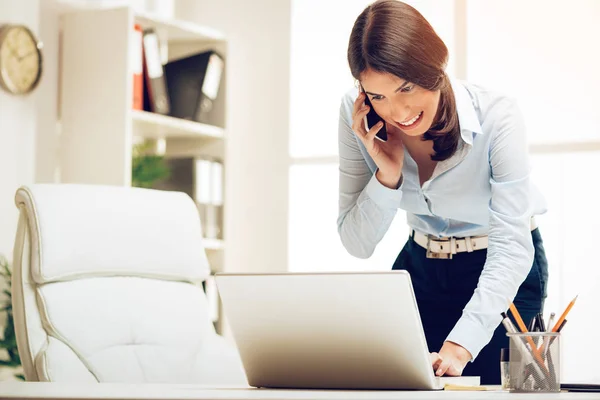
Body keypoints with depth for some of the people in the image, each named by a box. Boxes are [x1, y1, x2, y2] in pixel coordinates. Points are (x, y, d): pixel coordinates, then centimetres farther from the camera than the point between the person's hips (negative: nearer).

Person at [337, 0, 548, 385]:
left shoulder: (495, 115, -29)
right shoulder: (357, 115, -19)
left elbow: (511, 248, -33)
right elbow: (358, 245, -13)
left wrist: (461, 343, -45)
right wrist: (387, 174, -31)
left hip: (503, 275, -3)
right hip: (422, 266, 3)